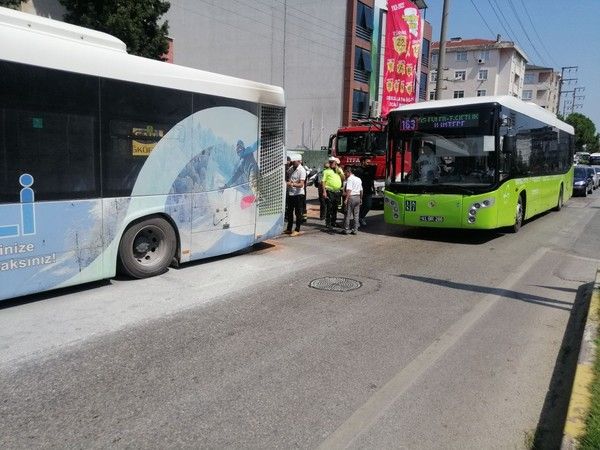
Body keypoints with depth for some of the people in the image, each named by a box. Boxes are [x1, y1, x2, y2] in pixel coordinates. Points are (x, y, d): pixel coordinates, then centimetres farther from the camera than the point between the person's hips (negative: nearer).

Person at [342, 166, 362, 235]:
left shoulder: (350, 179, -10)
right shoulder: (358, 179, 16)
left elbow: (349, 190, -20)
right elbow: (361, 190, 20)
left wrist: (346, 199, -23)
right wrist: (361, 199, 28)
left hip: (351, 197, -8)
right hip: (358, 197, 8)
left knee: (348, 214, -1)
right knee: (356, 215, 9)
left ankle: (346, 229, 1)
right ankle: (355, 230, 11)